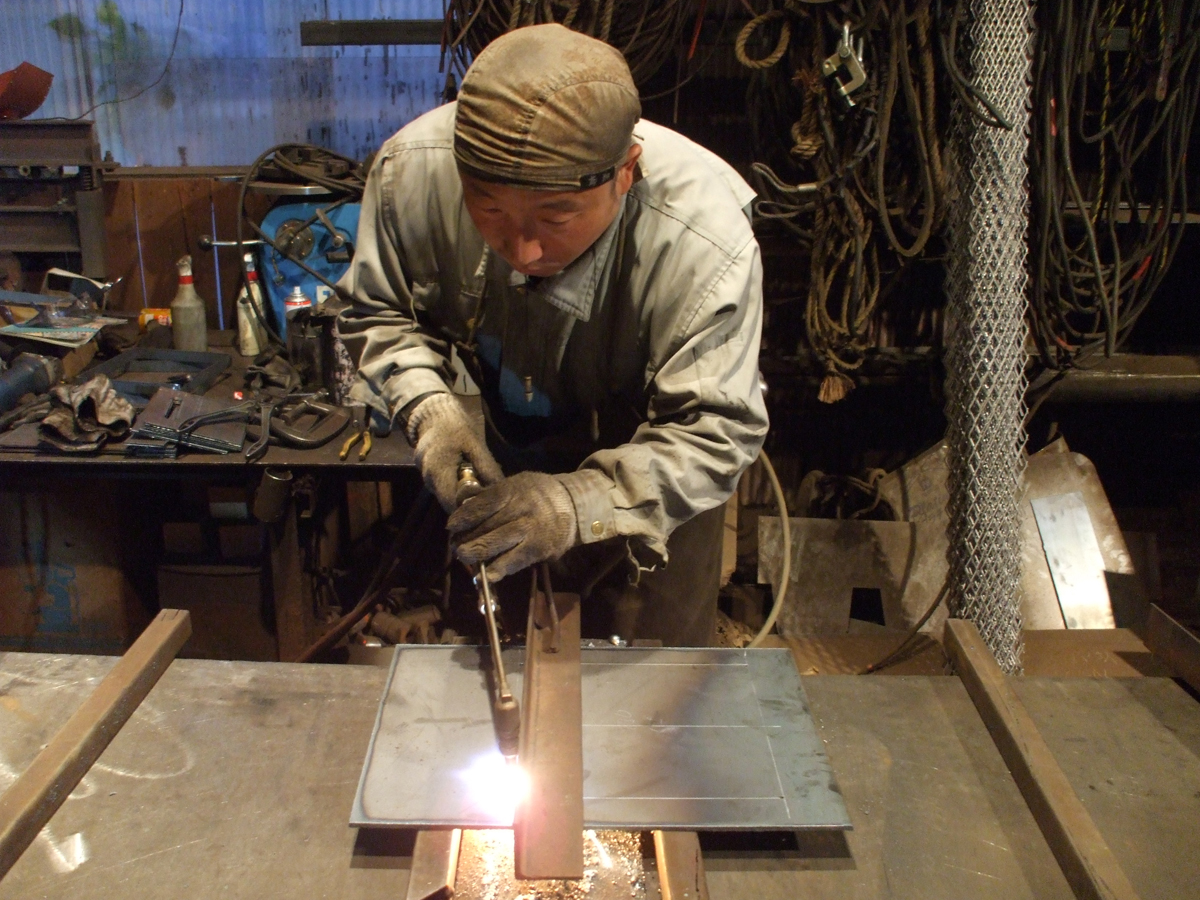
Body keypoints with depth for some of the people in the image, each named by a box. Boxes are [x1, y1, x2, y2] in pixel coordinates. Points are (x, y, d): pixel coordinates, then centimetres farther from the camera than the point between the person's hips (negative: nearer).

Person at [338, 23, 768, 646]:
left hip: (644, 473, -2)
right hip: (489, 452, 3)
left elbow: (715, 433, -31)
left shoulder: (707, 239, -37)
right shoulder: (411, 168, -27)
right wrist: (427, 407, -27)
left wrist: (579, 504, -44)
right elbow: (377, 314, -9)